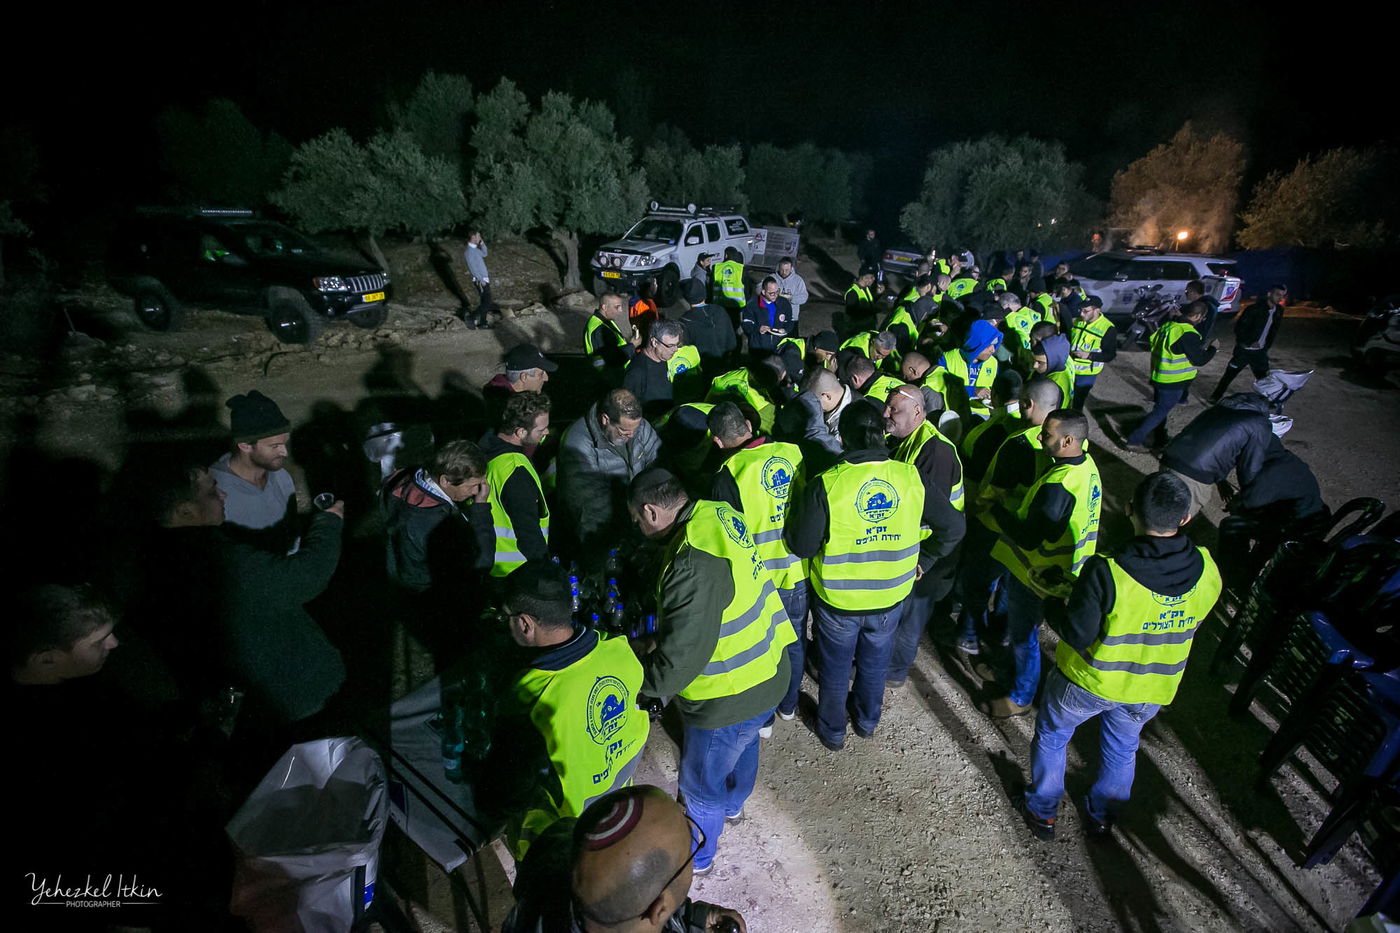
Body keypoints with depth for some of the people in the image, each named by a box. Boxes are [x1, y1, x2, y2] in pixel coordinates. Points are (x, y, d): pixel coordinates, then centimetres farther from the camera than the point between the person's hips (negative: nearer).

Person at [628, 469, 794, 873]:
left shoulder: (694, 565, -36)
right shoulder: (720, 514, -8)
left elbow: (675, 664, -31)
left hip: (729, 698, -8)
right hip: (766, 670, 8)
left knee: (701, 783, 20)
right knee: (743, 745, 35)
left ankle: (695, 856, 48)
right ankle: (733, 803, 65)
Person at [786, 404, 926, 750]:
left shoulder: (826, 484, -25)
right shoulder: (911, 477, -13)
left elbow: (802, 546, -19)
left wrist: (794, 522, 0)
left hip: (838, 600, -3)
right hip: (890, 597, 3)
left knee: (834, 669, 22)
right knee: (874, 664, 29)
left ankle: (832, 730, 44)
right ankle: (867, 721, 52)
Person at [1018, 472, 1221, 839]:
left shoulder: (1105, 572, -35)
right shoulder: (1207, 571, -18)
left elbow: (1077, 635, -25)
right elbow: (1194, 622, 0)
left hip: (1089, 680, -4)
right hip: (1150, 689, 4)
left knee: (1052, 736, 22)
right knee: (1122, 747, 30)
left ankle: (1042, 812, 41)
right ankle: (1102, 816, 52)